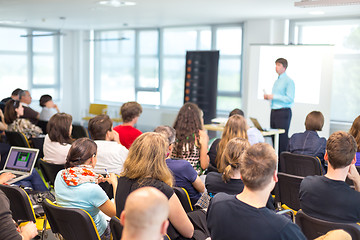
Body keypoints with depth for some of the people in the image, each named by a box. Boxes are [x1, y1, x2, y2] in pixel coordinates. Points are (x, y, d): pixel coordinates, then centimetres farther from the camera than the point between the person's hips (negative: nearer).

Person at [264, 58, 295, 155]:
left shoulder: (289, 81, -8)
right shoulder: (276, 81, 18)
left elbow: (290, 98, -17)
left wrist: (274, 96, -18)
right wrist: (268, 97, 6)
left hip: (283, 113, -8)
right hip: (274, 112, 8)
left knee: (282, 138, -7)